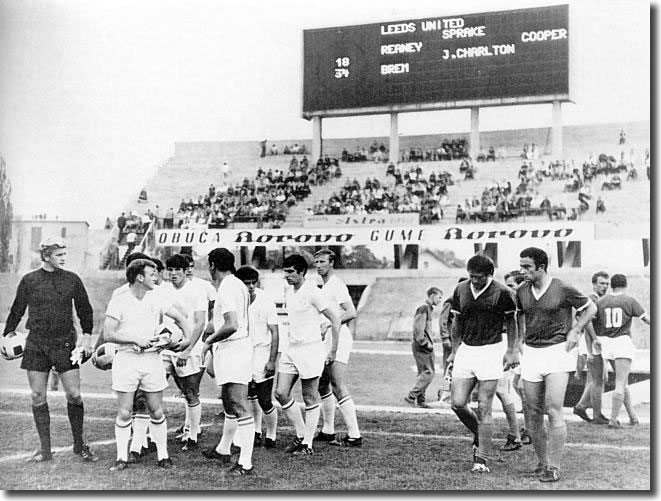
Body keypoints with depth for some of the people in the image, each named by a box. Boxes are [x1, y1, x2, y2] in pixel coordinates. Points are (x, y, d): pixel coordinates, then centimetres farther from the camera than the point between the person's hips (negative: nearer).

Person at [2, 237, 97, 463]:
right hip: (36, 344, 1)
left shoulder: (72, 279, 4)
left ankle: (79, 445, 12)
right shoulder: (29, 281, 3)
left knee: (74, 395, -4)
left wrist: (87, 335, 7)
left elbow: (85, 309, 13)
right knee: (38, 397, 2)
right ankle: (45, 449, 12)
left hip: (65, 343, 0)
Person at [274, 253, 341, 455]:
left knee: (310, 399, 1)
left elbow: (335, 320, -11)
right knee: (281, 393, 1)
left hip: (311, 349, -8)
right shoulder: (288, 291, 10)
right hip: (291, 348, 8)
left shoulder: (313, 293, -14)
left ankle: (308, 444, 10)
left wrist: (333, 351, -9)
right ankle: (301, 435, 16)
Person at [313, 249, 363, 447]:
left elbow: (351, 313, -21)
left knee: (339, 389, -13)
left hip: (338, 340, -10)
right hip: (327, 341, 10)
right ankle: (328, 431, 24)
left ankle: (354, 436, -12)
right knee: (323, 386, 15)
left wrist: (328, 325, -24)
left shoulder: (336, 284, -12)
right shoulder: (325, 285, 19)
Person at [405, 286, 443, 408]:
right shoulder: (423, 308, -12)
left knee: (424, 373, 10)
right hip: (421, 346, -10)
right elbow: (418, 328, -20)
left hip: (425, 346, 10)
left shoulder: (428, 309, 18)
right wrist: (425, 343, -18)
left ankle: (421, 400, 13)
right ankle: (411, 396, -9)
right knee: (428, 373, -11)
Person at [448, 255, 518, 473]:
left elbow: (511, 322, 2)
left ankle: (481, 459, 2)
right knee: (458, 403, -2)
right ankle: (479, 435, 27)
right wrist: (454, 350, 13)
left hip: (491, 351, -4)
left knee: (484, 408, -5)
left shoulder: (502, 292, -8)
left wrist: (511, 351, -4)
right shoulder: (460, 290, 4)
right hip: (466, 350, 4)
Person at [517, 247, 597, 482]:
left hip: (557, 351, -5)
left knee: (553, 410, -12)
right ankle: (542, 462, 19)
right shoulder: (521, 292, 5)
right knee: (534, 413, 5)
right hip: (531, 353, 5)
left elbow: (591, 308, 5)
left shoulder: (563, 290, -9)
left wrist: (575, 331, -4)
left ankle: (554, 467, -6)